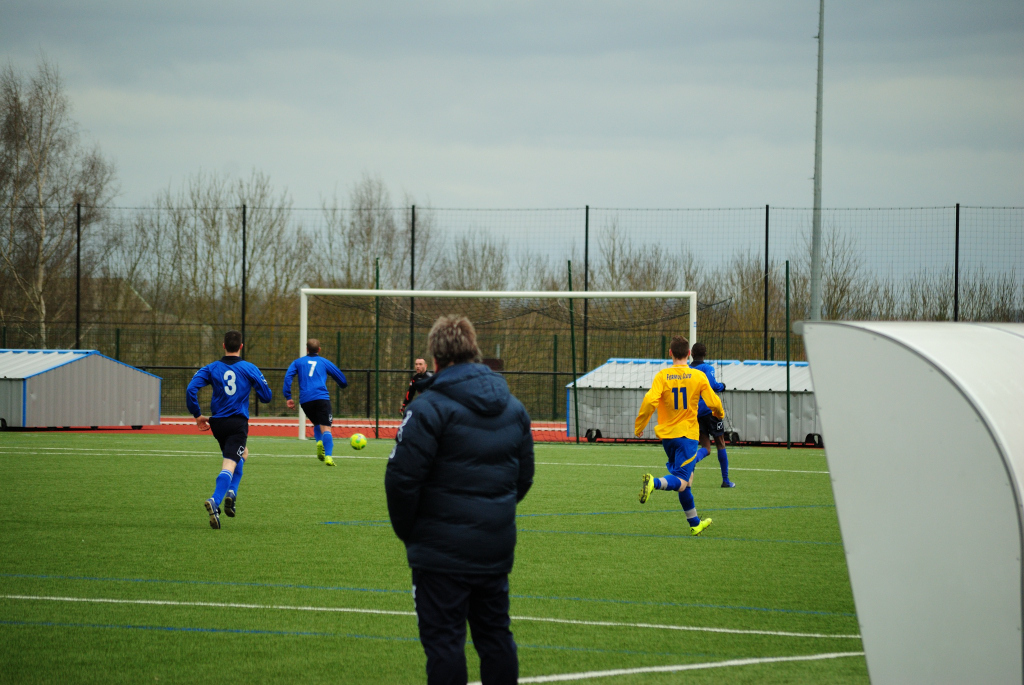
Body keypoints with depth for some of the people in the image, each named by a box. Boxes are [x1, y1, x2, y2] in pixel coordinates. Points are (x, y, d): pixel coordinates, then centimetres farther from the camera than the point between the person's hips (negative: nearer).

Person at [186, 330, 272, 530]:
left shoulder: (211, 368, 5)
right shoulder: (249, 369, 0)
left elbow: (191, 389, -8)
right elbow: (266, 396, 1)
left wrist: (197, 415, 1)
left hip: (217, 423, 4)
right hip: (238, 423, -4)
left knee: (242, 454, 28)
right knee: (229, 465, -11)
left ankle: (231, 492, 14)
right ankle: (215, 501, -32)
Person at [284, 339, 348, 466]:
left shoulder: (298, 362, 19)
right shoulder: (324, 362, 17)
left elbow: (288, 376, 5)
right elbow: (340, 377, 23)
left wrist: (288, 397, 3)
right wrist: (344, 385, 46)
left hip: (305, 400, 2)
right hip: (321, 397, -2)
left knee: (316, 424, 24)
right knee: (325, 428, -9)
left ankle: (319, 442, -6)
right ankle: (328, 456, -29)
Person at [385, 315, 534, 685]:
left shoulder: (429, 408, -14)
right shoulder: (513, 408, 10)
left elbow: (402, 477, -17)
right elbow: (524, 476, 17)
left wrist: (406, 530, -2)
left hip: (443, 549, -7)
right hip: (496, 547, 7)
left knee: (444, 640, -3)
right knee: (495, 635, 14)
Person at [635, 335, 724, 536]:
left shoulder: (662, 376, -4)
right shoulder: (698, 376, -5)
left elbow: (649, 401, -16)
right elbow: (714, 403, -3)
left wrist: (639, 426, -4)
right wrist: (719, 414, 21)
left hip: (666, 434, 3)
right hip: (687, 434, -3)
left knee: (683, 481, 18)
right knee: (681, 482, -10)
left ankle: (694, 523, 29)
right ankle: (654, 483, -41)